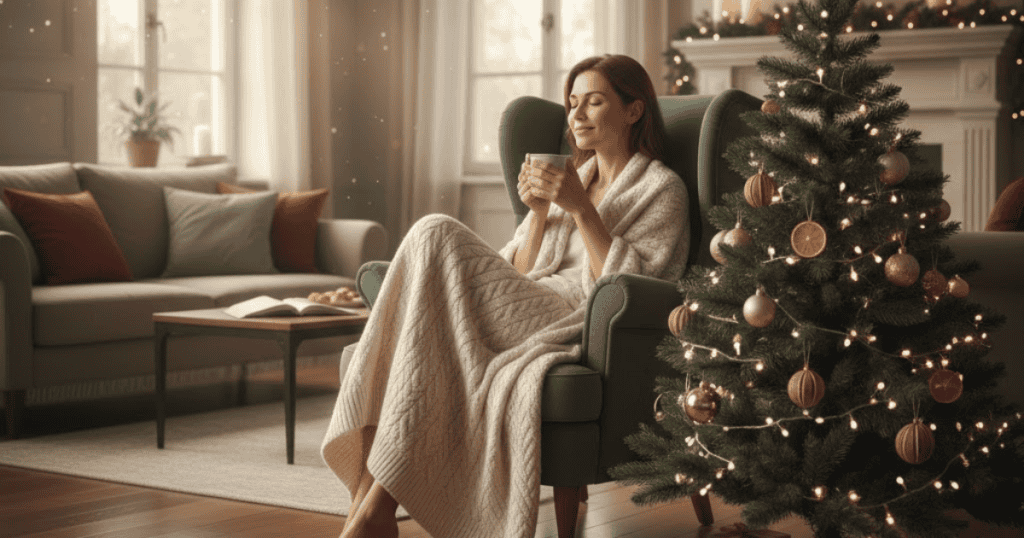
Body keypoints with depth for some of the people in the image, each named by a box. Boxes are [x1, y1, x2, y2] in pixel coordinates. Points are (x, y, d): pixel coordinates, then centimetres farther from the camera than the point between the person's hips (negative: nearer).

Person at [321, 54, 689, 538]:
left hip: (576, 329, -6)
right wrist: (539, 211, 4)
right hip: (522, 317, 6)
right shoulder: (570, 177, 28)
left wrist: (581, 209, -12)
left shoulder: (662, 189, 9)